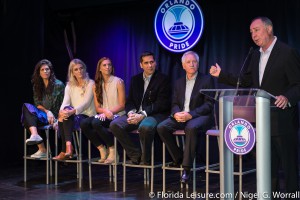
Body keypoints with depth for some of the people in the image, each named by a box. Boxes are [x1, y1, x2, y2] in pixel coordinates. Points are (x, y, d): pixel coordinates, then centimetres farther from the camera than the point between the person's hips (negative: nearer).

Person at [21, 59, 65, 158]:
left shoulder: (58, 85, 0)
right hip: (44, 116, 5)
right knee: (27, 107, -25)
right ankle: (35, 135, -43)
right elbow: (37, 104, 7)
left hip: (56, 117, -5)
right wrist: (47, 111, -12)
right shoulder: (37, 86, 14)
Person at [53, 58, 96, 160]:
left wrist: (72, 111, -30)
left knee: (68, 116, -31)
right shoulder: (70, 85, 15)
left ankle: (65, 150, -34)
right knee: (63, 117, -28)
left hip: (87, 116, -4)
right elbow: (65, 102, 1)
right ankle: (68, 147, -27)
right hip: (73, 117, 5)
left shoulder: (90, 83, -1)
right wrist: (61, 111, -23)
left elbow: (86, 103, -14)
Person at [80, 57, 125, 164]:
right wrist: (105, 111, -13)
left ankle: (113, 151, -17)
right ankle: (102, 150, -11)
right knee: (84, 123, -23)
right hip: (103, 115, 5)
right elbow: (97, 108, 9)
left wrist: (109, 112, -17)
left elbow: (122, 105, -4)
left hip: (117, 115, -5)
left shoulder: (118, 82, 0)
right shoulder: (96, 85, 15)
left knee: (96, 123, -33)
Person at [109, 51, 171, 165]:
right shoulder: (135, 79, 17)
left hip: (155, 115, -5)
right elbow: (129, 101, 16)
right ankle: (135, 154, -7)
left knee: (145, 127, -39)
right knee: (114, 125, -18)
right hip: (136, 114, 6)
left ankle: (145, 158, -14)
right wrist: (131, 113, -9)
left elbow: (162, 104, -10)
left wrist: (142, 115, -19)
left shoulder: (162, 79, -1)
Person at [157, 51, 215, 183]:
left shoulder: (207, 80, 2)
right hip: (181, 117, 5)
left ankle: (186, 167, -33)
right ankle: (178, 158, -6)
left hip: (200, 117, -5)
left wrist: (190, 114, -19)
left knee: (191, 127, -39)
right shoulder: (179, 83, 19)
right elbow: (174, 104, 15)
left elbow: (209, 105, -6)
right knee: (161, 127, -21)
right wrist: (176, 113, -11)